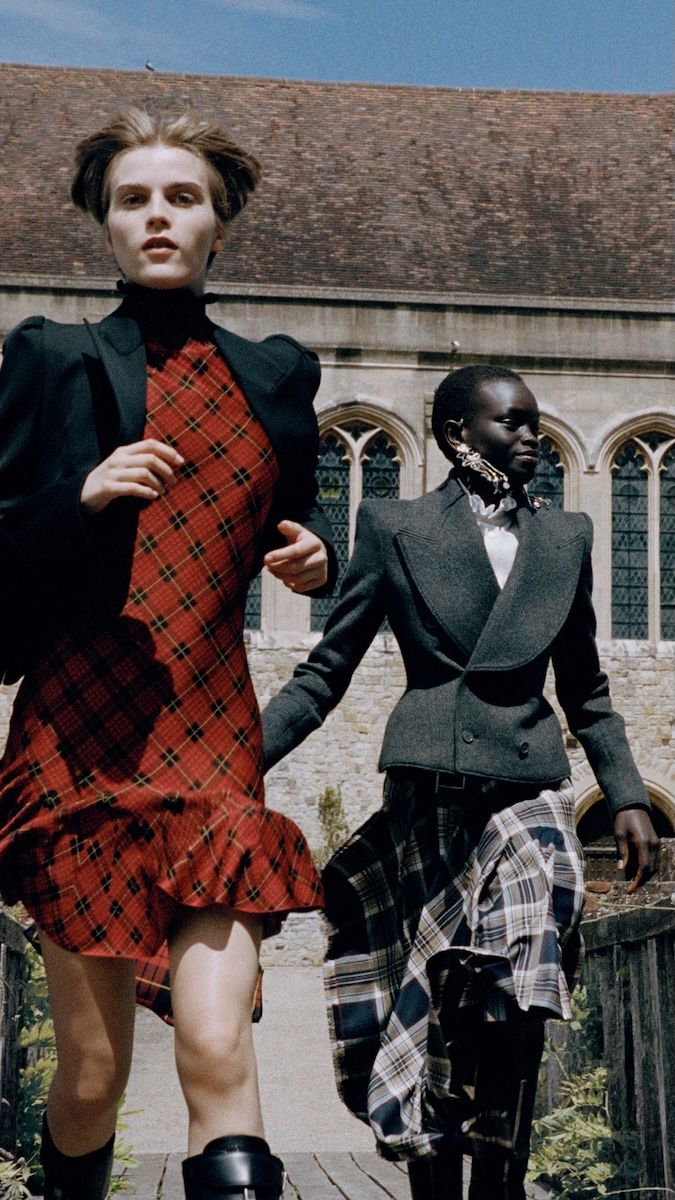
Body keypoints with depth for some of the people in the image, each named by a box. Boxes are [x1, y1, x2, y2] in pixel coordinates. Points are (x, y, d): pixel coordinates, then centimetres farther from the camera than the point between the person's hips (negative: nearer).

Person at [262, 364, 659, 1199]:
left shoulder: (566, 538, 16)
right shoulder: (396, 527, 7)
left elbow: (585, 690, 22)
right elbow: (323, 675, 5)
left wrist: (627, 795, 11)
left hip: (528, 793, 2)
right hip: (428, 794, -1)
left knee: (512, 1012, -11)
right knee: (431, 1017, 1)